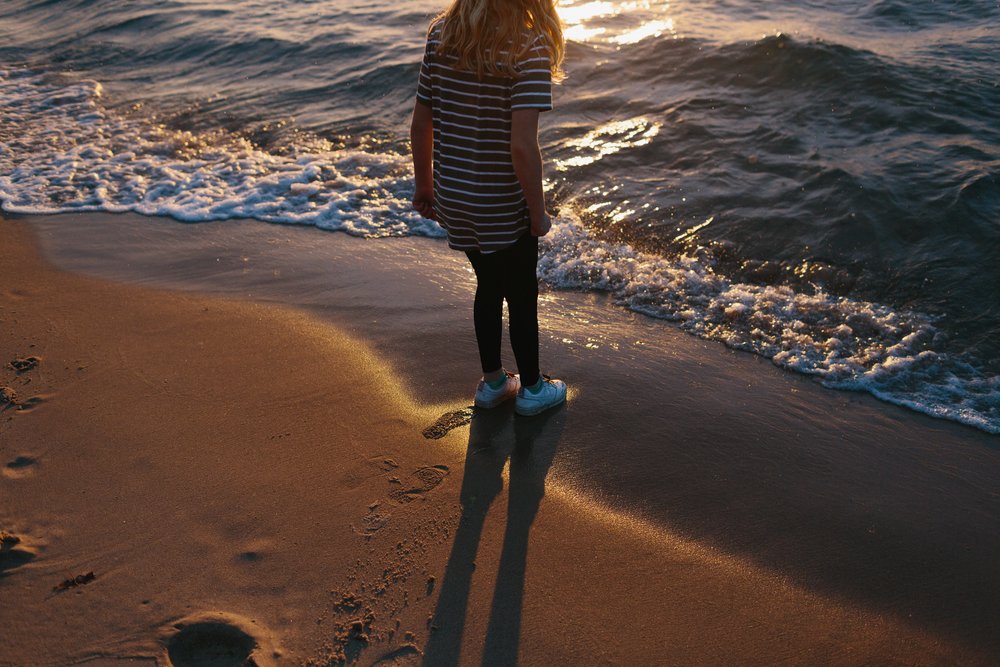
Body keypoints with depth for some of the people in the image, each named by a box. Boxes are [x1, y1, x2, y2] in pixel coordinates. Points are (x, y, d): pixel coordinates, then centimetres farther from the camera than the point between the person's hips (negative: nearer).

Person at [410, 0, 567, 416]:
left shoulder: (441, 35, -3)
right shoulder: (529, 46, -20)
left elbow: (421, 124, 1)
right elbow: (522, 145, -26)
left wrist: (424, 186, 14)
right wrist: (538, 211, -13)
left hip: (453, 198, 6)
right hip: (504, 208, -5)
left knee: (489, 287, 24)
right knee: (521, 296, 15)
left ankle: (492, 382, 38)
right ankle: (531, 389, 34)